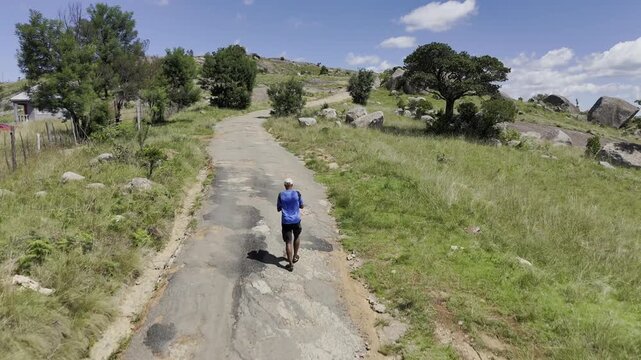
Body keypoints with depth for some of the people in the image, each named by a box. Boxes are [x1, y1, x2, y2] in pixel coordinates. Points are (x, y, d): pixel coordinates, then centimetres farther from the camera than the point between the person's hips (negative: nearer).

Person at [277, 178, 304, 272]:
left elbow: (278, 209, 4)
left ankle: (290, 264, 1)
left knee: (288, 242, 2)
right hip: (296, 220, 1)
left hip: (286, 221, -1)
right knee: (297, 237, 26)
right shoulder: (297, 193, -6)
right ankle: (295, 256, 36)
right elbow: (302, 206, 4)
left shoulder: (281, 195, -5)